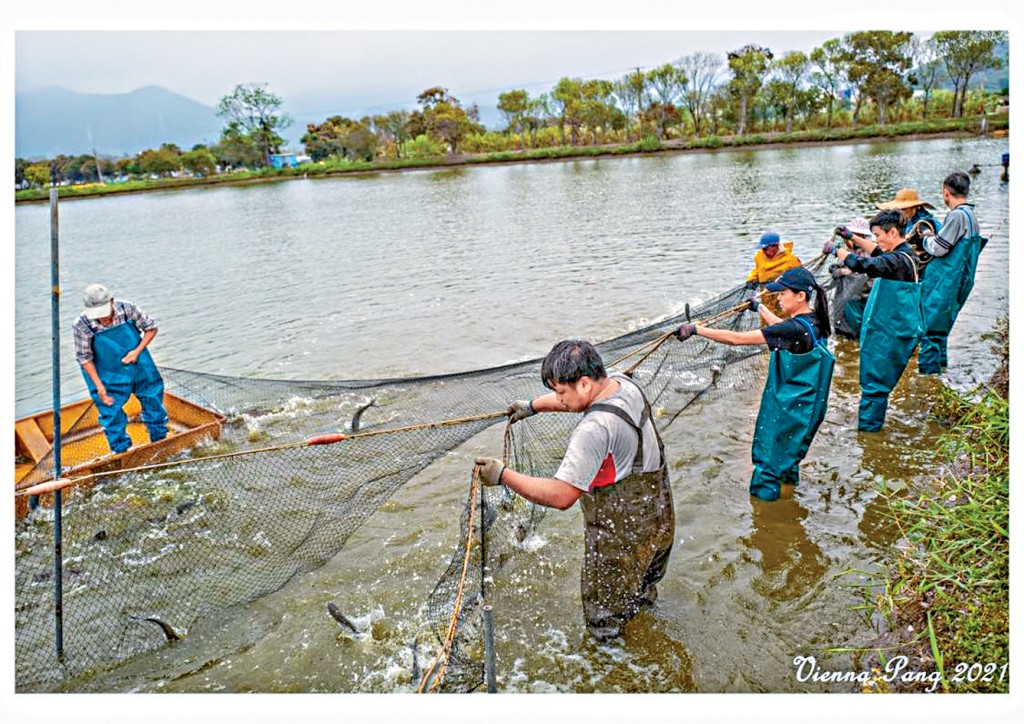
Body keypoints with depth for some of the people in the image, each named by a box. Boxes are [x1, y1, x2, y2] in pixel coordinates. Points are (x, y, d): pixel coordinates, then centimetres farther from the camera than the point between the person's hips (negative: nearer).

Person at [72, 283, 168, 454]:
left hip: (140, 368, 2)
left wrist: (137, 351, -18)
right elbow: (84, 357, -12)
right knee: (112, 415, 4)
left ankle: (160, 441, 37)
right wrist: (99, 385, -14)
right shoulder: (81, 325, -24)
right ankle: (121, 451, 24)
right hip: (109, 378, -2)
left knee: (153, 401, 15)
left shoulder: (127, 309, -22)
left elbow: (151, 328, -6)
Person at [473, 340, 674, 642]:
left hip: (622, 535, -9)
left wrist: (503, 475, -29)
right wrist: (532, 406, 19)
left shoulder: (595, 429, -37)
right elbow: (574, 397, 13)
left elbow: (561, 495, -36)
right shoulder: (622, 383, -8)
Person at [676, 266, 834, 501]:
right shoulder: (812, 322, -2)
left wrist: (696, 330, -26)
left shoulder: (795, 329, -29)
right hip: (804, 406, 9)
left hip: (788, 409, -9)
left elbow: (736, 338, -30)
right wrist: (760, 307, 37)